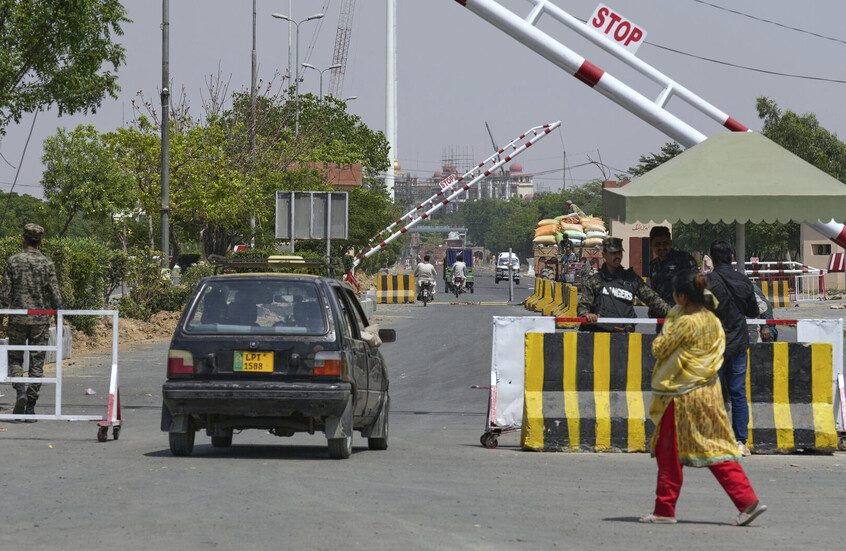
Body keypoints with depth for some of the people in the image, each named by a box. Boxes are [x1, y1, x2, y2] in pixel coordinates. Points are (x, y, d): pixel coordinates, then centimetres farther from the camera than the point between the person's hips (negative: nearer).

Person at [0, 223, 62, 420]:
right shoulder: (47, 264, -2)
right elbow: (56, 297, -3)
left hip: (17, 319, 0)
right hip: (40, 320, 0)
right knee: (36, 362, 5)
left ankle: (20, 390, -14)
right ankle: (30, 406, 3)